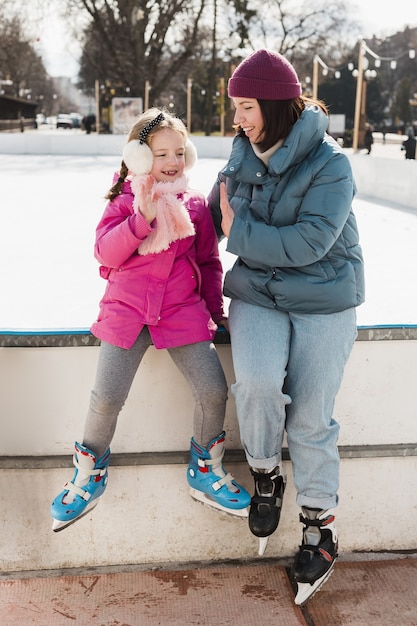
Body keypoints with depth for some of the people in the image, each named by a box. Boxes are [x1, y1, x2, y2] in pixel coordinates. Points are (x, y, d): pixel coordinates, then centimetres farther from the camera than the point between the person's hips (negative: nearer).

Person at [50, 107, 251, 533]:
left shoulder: (195, 205, 8)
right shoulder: (124, 201, 2)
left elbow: (209, 262, 15)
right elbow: (105, 252, -10)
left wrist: (215, 310, 12)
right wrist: (142, 217, -21)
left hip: (183, 311, 2)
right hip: (126, 309, -2)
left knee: (213, 390, -9)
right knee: (105, 398, -9)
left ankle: (204, 470, 17)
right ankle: (90, 474, 19)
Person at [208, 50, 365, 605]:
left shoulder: (330, 163, -13)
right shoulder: (242, 158, 3)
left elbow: (309, 242, -23)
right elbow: (213, 218, 15)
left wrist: (239, 232, -18)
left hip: (323, 301, -3)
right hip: (257, 294, 3)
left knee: (311, 417, 0)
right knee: (259, 385, -24)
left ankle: (320, 524, 21)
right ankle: (265, 476, 5)